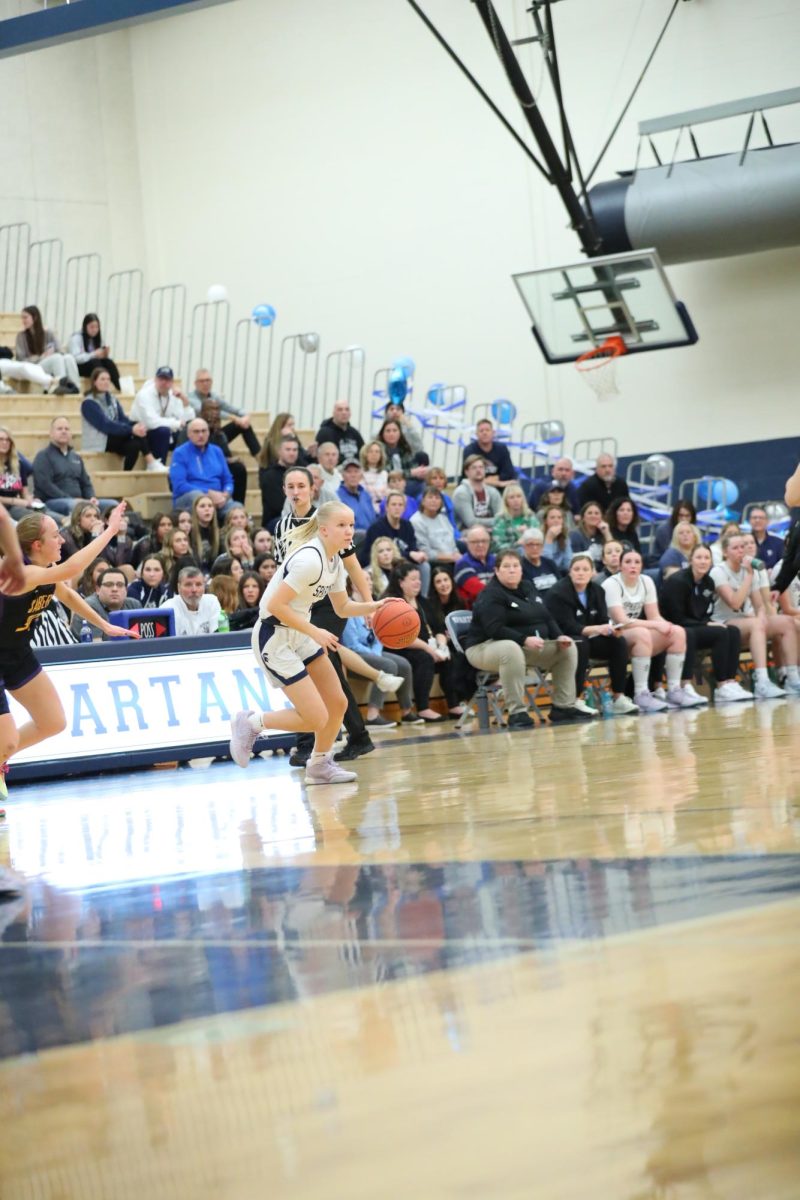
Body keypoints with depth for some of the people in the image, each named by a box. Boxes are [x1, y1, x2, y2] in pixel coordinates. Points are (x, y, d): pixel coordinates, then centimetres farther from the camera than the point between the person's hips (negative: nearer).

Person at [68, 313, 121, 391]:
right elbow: (76, 358, -21)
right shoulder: (76, 338, -7)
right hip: (79, 367, -5)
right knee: (95, 362, -36)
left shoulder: (98, 338, 11)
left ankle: (119, 389, -43)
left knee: (109, 362, -27)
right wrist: (93, 355, -31)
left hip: (95, 366, 5)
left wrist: (106, 354, -15)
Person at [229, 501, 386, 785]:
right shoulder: (309, 559, -24)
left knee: (337, 703, 10)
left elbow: (342, 607, 19)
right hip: (274, 638, -9)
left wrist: (374, 606, 1)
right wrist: (315, 632, -23)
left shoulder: (334, 562, 6)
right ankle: (251, 724, 8)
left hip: (300, 635, 9)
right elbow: (275, 605, -26)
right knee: (316, 719, -11)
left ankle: (319, 765, 31)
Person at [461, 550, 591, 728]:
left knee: (568, 648, -2)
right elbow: (494, 630, -26)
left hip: (531, 646, 8)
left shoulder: (528, 589, 12)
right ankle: (517, 713, -38)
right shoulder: (490, 596, -14)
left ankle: (564, 706, 1)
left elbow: (547, 618, 16)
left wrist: (559, 636, -4)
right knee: (512, 650, -42)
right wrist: (524, 640, -35)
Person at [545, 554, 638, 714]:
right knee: (581, 644, -36)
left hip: (587, 637, 7)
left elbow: (603, 621, 0)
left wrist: (612, 630, -24)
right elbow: (568, 627, -25)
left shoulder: (597, 591, 3)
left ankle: (618, 698, -13)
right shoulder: (557, 593, -17)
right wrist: (597, 629, -38)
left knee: (619, 642, -13)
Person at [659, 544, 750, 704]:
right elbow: (676, 618, -17)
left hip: (697, 627, 8)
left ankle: (729, 683, -20)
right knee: (720, 633, -24)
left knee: (733, 631, -13)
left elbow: (706, 614, 13)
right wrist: (706, 624, -18)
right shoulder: (677, 581, -15)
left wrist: (712, 623, -11)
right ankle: (722, 688, -22)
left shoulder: (708, 583, 8)